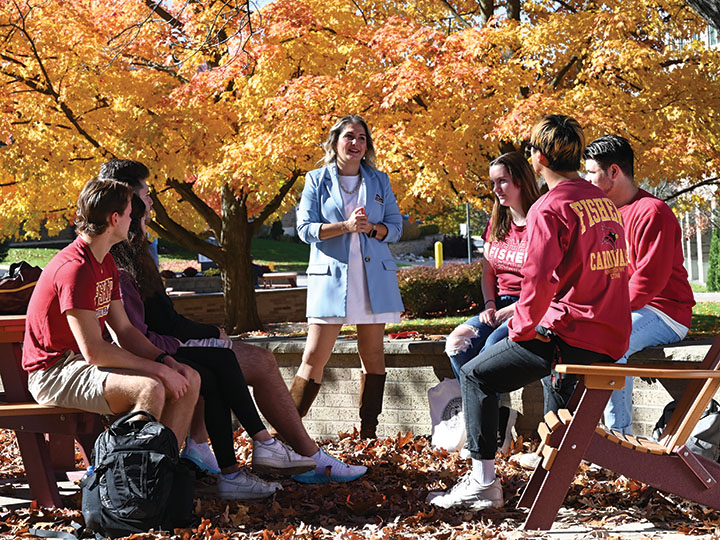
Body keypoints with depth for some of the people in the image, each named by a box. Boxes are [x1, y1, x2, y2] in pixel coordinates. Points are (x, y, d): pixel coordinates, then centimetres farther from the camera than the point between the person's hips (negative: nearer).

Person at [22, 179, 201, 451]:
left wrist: (166, 361, -4)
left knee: (189, 379, -2)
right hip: (54, 371, -10)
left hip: (85, 362, 10)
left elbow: (124, 330, 12)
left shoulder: (106, 263, 11)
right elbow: (94, 351, -24)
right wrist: (159, 369, -20)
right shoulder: (74, 268, -21)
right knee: (149, 388, -33)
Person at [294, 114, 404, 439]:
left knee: (373, 354, 3)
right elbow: (305, 229, -1)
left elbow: (396, 227, 10)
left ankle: (368, 432, 9)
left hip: (374, 277, 3)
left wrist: (372, 228, -11)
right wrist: (345, 226, -15)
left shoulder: (379, 181, 13)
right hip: (330, 276, -3)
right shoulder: (317, 180, 6)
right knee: (315, 356, -8)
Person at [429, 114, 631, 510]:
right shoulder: (604, 202, 13)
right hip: (613, 338, 9)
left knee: (476, 374, 2)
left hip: (572, 337, -9)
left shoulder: (549, 208, -13)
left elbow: (538, 281, -23)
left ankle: (483, 483, -2)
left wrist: (521, 330, -6)